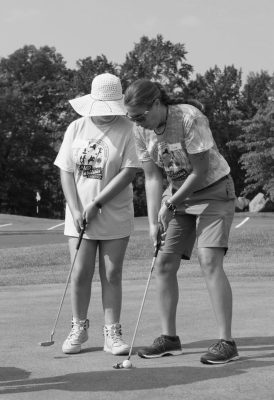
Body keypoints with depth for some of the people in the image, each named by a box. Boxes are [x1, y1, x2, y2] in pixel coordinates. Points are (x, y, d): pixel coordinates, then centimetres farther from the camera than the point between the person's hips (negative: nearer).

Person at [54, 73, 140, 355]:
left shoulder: (127, 129, -6)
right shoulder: (76, 128, 4)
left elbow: (128, 172, -13)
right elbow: (66, 171, 3)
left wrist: (95, 204, -16)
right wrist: (76, 209, -9)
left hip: (115, 216, -2)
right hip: (79, 213, 2)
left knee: (112, 275, 3)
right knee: (80, 274, 2)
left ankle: (112, 333, 11)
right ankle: (79, 328, 20)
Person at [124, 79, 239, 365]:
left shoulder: (190, 118, -25)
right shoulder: (142, 130, -6)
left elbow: (200, 172, -22)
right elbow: (152, 178, -2)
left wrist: (170, 205, -18)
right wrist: (153, 222, -10)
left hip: (213, 191, -6)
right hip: (177, 194, 6)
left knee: (209, 261, -19)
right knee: (164, 262, 0)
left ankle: (226, 342, -15)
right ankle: (169, 337, 12)